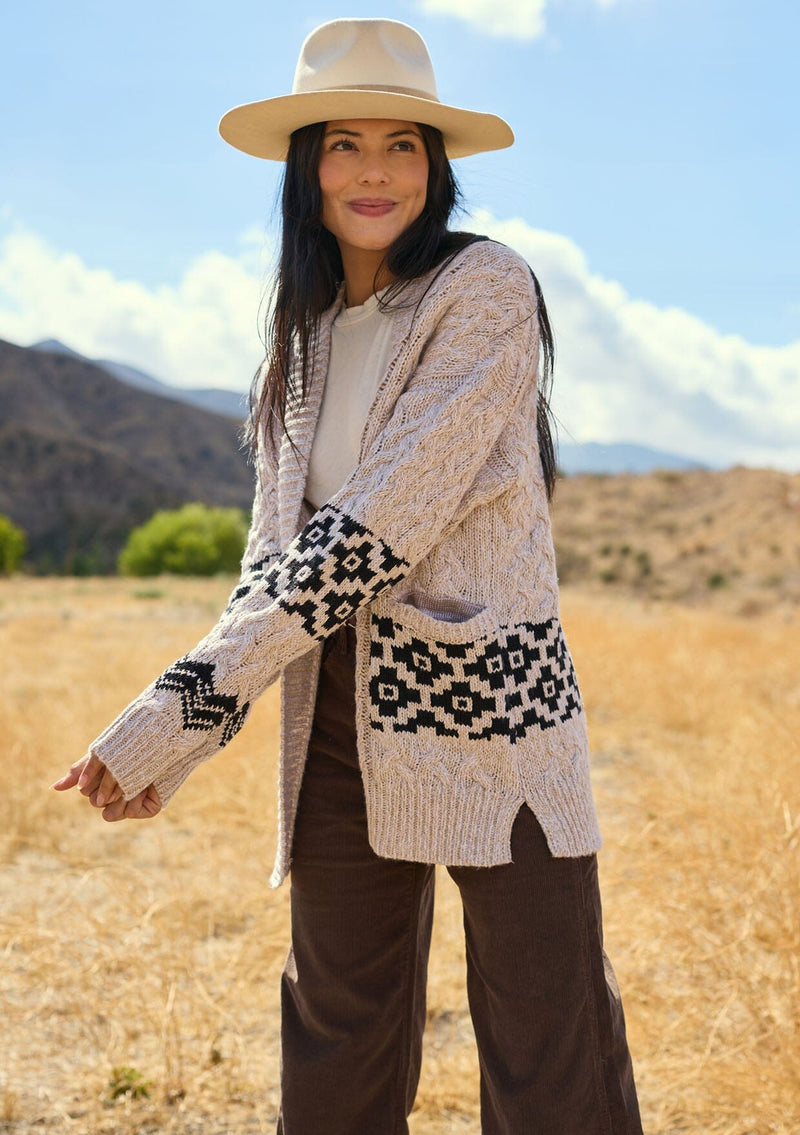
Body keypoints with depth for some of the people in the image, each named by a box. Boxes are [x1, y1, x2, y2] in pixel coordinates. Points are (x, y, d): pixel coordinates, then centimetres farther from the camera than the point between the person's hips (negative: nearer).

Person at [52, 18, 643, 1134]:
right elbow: (277, 550, 10)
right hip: (339, 731, 6)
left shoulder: (485, 287, -7)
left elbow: (378, 528, -16)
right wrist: (178, 736, -4)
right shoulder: (303, 333, 13)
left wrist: (180, 705, -17)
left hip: (490, 711, -5)